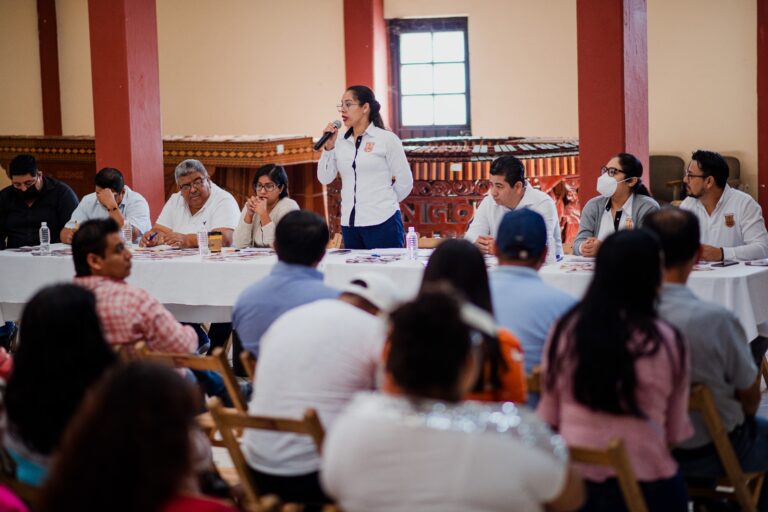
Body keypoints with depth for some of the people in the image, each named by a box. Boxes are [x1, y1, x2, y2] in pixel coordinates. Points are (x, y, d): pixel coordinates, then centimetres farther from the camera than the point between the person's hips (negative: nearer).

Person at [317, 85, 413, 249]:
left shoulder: (387, 139, -4)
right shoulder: (341, 143, 9)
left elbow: (405, 182, 0)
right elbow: (324, 178, 8)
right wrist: (329, 147, -3)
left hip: (382, 223, -5)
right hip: (349, 224, 5)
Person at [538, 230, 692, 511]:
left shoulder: (565, 329, -4)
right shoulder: (666, 341, -10)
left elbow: (548, 415, 5)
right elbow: (676, 431, -1)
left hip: (573, 478, 3)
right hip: (644, 482, -3)